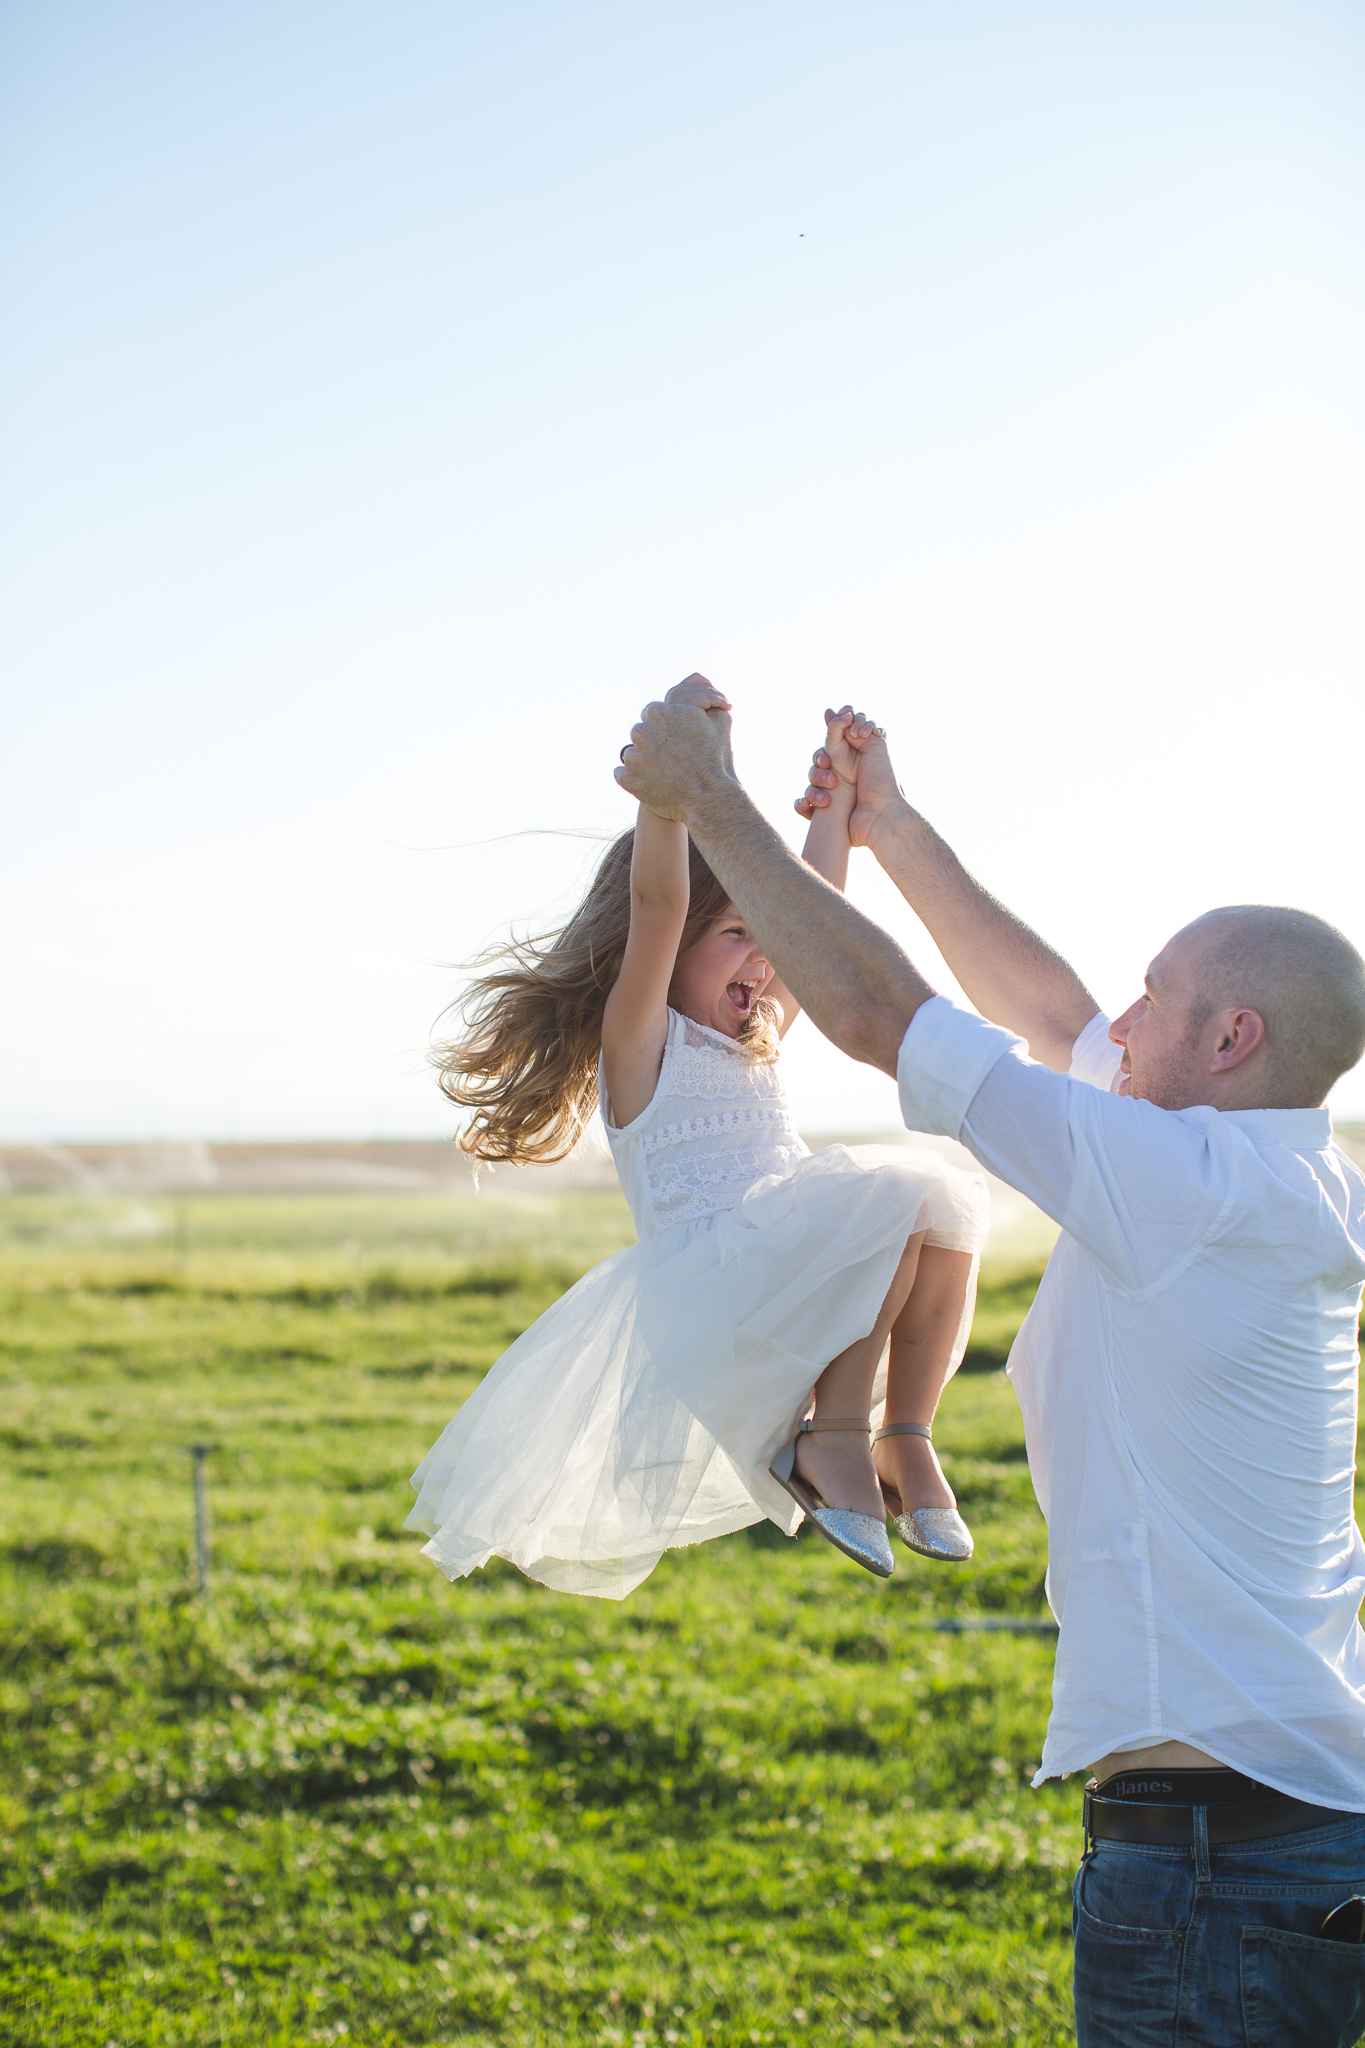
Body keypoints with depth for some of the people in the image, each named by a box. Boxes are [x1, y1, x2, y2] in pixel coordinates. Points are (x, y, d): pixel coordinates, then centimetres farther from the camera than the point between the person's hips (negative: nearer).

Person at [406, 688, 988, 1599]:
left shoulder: (752, 1046, 25)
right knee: (897, 1199, -26)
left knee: (943, 1212, -12)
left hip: (781, 1302, 8)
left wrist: (839, 791, 24)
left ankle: (906, 1439, -12)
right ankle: (834, 1438, -21)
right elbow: (656, 901, -14)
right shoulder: (639, 1036, 3)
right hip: (703, 1279, -8)